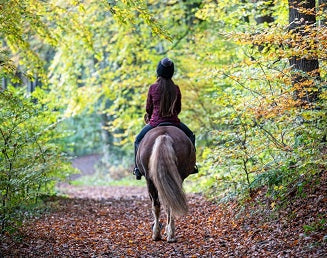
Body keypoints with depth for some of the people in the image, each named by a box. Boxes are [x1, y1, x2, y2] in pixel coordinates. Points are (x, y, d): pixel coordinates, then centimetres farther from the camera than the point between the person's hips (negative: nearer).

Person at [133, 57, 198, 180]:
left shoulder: (153, 88, -7)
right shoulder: (176, 89, -2)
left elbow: (148, 108, 3)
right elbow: (178, 109, 8)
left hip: (155, 122, -1)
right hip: (174, 122, 1)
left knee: (138, 140, 20)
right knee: (191, 136, 27)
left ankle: (138, 168, 11)